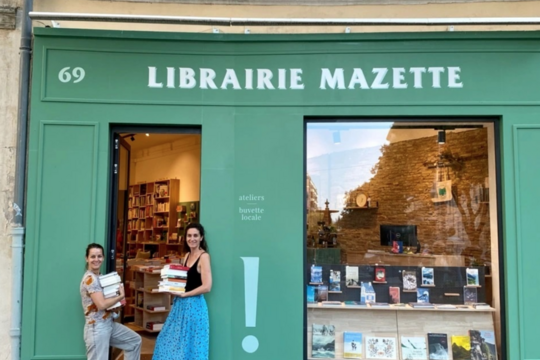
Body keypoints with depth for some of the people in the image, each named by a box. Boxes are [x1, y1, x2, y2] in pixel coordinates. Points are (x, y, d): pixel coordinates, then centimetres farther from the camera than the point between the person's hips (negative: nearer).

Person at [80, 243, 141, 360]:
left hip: (109, 323, 10)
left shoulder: (99, 277, 12)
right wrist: (121, 296, -12)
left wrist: (117, 300, 0)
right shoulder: (90, 279, -18)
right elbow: (102, 304, -25)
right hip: (97, 327, -10)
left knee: (135, 341, 19)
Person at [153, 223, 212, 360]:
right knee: (171, 340, 16)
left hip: (194, 305, -8)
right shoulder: (187, 255, 10)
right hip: (180, 303, 8)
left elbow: (207, 287, -21)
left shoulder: (204, 256, -14)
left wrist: (184, 294, -14)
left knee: (188, 343, 2)